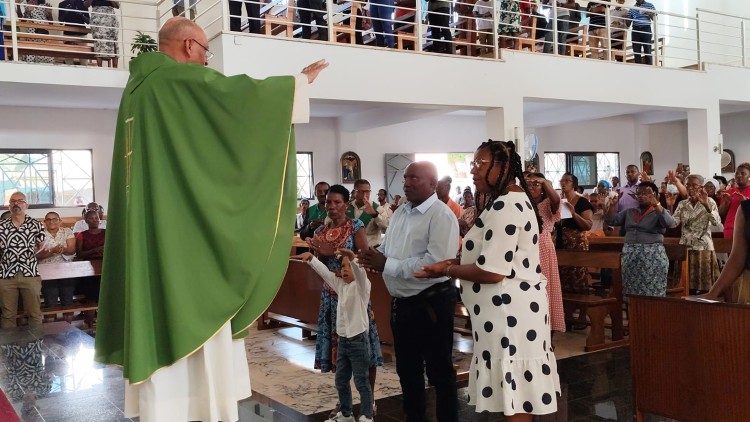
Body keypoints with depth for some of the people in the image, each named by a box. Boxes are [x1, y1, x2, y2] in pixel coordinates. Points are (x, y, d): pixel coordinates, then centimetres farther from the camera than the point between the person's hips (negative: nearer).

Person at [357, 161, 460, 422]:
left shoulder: (441, 216, -16)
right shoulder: (401, 212, 12)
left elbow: (437, 263, -27)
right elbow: (387, 246, 18)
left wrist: (387, 265, -22)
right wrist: (374, 256, -7)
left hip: (431, 303, -8)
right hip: (401, 303, 8)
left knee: (439, 371, 5)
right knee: (407, 370, 20)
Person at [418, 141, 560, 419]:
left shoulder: (503, 207, -18)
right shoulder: (515, 200, 16)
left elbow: (492, 271, -23)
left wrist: (447, 270, -9)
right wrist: (457, 262, 9)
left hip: (508, 313, -11)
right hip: (512, 308, 11)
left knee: (514, 405, -1)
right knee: (516, 395, 18)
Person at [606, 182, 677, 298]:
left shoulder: (659, 212, 1)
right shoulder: (629, 212, 15)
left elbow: (670, 223, -20)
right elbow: (612, 221, 9)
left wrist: (656, 204, -29)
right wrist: (613, 204, -4)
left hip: (652, 257, -5)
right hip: (630, 256, 5)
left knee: (652, 291, -3)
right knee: (631, 290, 9)